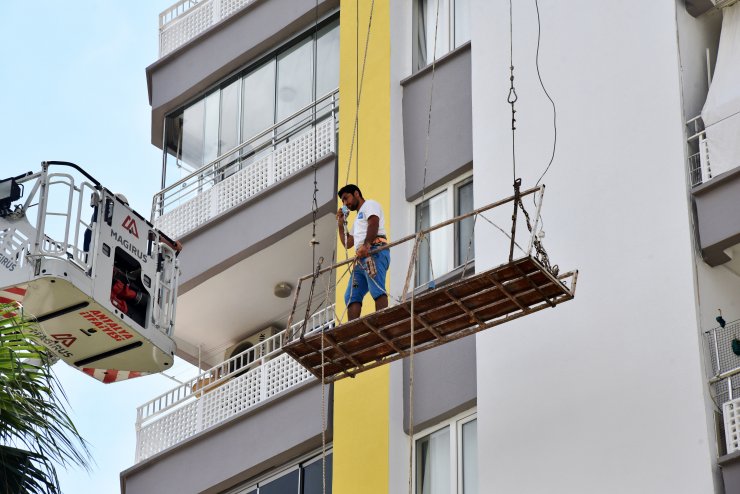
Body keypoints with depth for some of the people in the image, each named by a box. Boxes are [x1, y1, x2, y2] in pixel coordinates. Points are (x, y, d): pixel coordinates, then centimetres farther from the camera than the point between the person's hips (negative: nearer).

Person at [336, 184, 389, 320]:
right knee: (351, 296, -3)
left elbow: (373, 223, -11)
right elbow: (347, 243, 38)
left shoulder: (370, 205, 10)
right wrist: (341, 224, 30)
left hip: (374, 251, -10)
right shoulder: (358, 219, 38)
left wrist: (366, 245, -27)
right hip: (361, 259, 10)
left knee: (376, 289, -24)